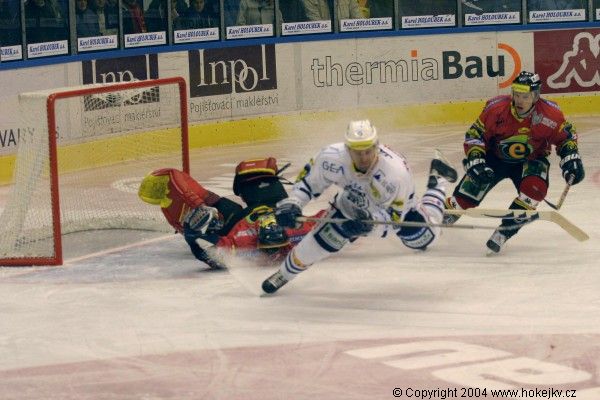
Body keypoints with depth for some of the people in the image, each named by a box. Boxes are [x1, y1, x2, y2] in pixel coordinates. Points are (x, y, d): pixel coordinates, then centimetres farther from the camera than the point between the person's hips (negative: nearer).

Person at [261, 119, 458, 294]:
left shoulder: (397, 174, -45)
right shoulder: (332, 157, -38)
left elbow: (394, 215, -34)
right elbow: (309, 179, -18)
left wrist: (371, 219, -53)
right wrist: (292, 203, -31)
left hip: (396, 203, -1)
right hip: (353, 202, 1)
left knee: (423, 238, 19)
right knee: (324, 238, -10)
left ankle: (438, 179, 39)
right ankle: (285, 273, 17)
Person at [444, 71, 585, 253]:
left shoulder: (549, 114, -22)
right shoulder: (496, 108, -24)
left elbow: (566, 136, -4)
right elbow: (474, 135, -14)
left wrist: (571, 158, -17)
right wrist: (475, 161, -25)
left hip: (530, 160, 0)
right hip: (495, 156, 0)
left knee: (536, 187, -30)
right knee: (474, 185, -18)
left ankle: (506, 229, -19)